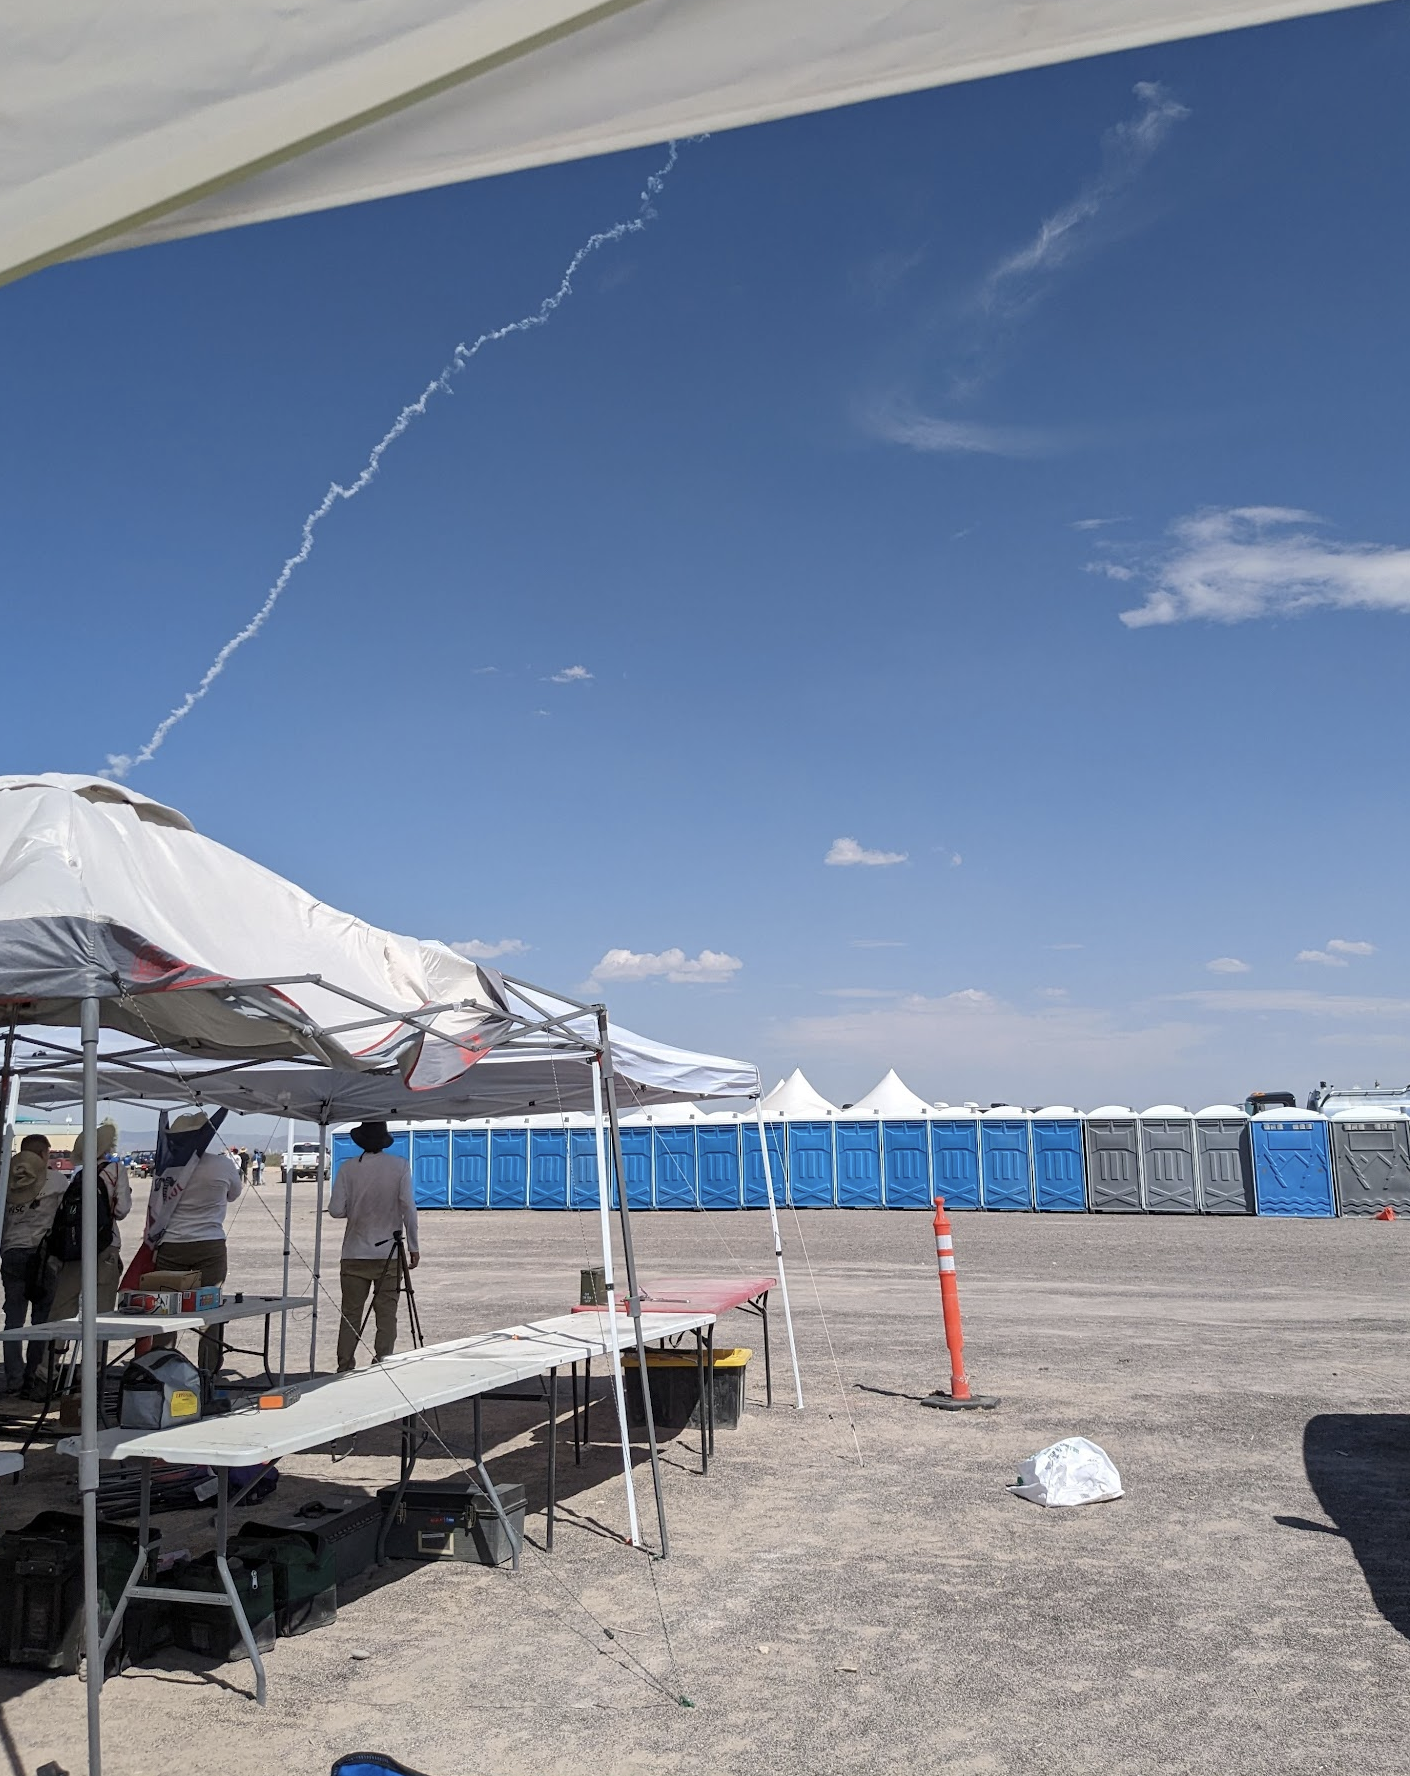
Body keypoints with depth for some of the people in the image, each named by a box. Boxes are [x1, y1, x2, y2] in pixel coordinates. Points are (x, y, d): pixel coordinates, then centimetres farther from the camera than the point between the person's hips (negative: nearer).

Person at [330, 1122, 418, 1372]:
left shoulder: (348, 1168, -3)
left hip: (355, 1254, 1)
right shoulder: (400, 1167, -4)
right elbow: (408, 1207, -7)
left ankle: (345, 1369, 9)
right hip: (389, 1253, -1)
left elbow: (336, 1210, -5)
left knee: (350, 1314, 7)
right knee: (386, 1314, 5)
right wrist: (414, 1246, -1)